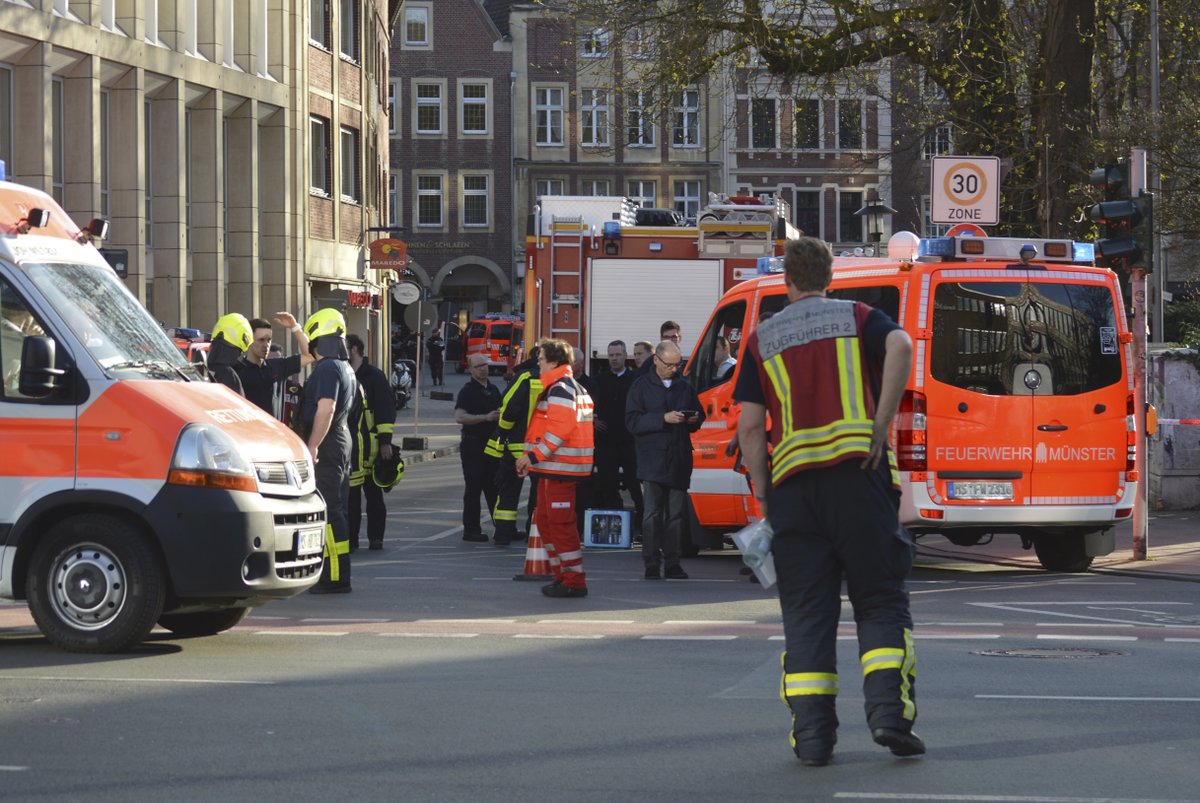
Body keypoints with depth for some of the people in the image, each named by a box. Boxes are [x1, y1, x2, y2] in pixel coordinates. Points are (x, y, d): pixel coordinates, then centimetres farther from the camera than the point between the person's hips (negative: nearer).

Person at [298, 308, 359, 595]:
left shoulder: (328, 369, -14)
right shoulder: (346, 368, 18)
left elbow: (325, 410, -24)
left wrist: (312, 447, -26)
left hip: (327, 445, -11)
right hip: (342, 442, 11)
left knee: (328, 511, -10)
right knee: (336, 509, 14)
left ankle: (335, 578, -13)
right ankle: (335, 574, 19)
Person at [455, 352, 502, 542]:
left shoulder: (493, 389, 15)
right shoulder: (467, 391, -8)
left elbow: (500, 413, 31)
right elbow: (459, 417, -20)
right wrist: (486, 417, -23)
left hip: (491, 444, 7)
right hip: (473, 444, -7)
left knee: (494, 488, 12)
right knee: (473, 488, -5)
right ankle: (471, 529, -2)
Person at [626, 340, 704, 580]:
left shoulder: (684, 387, 15)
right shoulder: (642, 386, 3)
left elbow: (699, 417, 22)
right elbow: (632, 421, -6)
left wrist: (694, 420, -2)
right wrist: (664, 418, -16)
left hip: (679, 460, 4)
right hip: (652, 459, -4)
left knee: (676, 513, 4)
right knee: (653, 513, -7)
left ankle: (672, 563, 9)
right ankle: (652, 564, -4)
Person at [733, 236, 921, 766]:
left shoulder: (762, 338, 14)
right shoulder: (857, 317, 10)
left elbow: (750, 426, 6)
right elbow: (900, 346, -13)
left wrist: (763, 496, 11)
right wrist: (882, 424, -10)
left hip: (792, 482, 1)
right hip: (858, 469, -1)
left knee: (806, 610, 5)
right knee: (880, 600, 5)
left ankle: (812, 734, -1)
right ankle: (889, 711, -10)